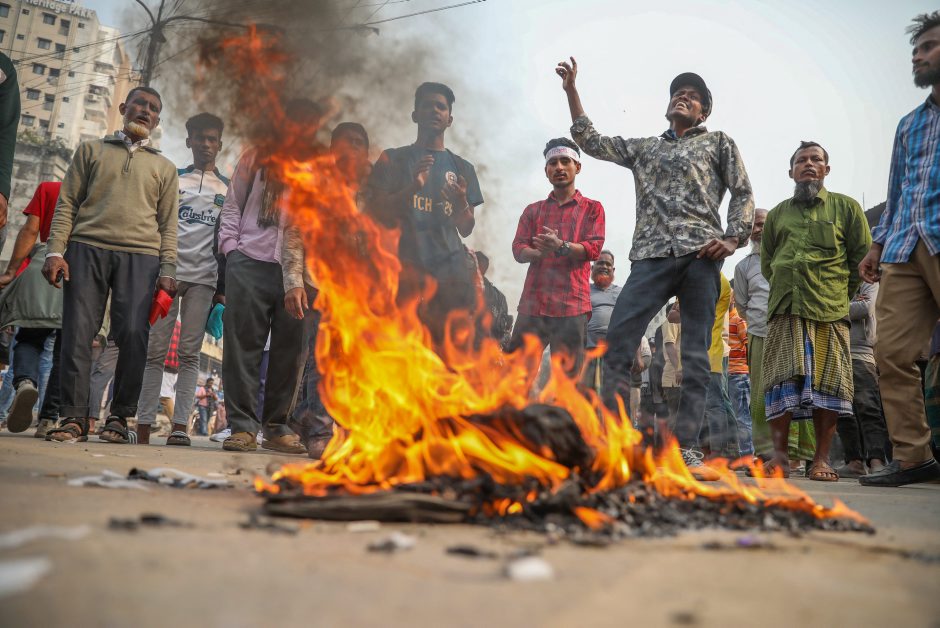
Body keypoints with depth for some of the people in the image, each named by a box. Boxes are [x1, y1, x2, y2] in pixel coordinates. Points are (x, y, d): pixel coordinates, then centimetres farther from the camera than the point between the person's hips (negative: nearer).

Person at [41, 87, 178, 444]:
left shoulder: (164, 167, 20)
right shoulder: (91, 150, 19)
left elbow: (168, 224, 12)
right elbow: (67, 203, 11)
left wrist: (167, 270, -1)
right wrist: (55, 251, -2)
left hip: (140, 256, 0)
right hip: (87, 248, 0)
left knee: (134, 335, -11)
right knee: (77, 333, -6)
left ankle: (119, 417, -1)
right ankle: (74, 418, -1)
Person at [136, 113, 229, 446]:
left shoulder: (228, 188, 15)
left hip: (204, 278, 0)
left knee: (190, 353, -3)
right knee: (156, 350, -3)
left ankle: (180, 426, -5)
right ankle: (144, 426, -2)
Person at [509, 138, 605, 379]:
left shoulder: (592, 208, 13)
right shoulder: (533, 210, 20)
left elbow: (594, 248, -1)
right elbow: (518, 249, 9)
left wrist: (561, 247, -19)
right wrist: (540, 253, -14)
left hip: (572, 304, -2)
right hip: (533, 302, 3)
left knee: (567, 376, -4)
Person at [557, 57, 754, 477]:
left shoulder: (718, 143, 20)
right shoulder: (644, 149, 28)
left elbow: (743, 195, 12)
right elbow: (590, 141, 25)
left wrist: (732, 239, -4)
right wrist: (571, 90, 21)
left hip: (700, 255, -2)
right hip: (650, 257, 2)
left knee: (696, 355, -5)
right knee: (616, 344, -12)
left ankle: (686, 449, -4)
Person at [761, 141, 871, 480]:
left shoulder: (846, 207, 13)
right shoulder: (777, 214, 19)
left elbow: (863, 256, 12)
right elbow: (766, 263, 25)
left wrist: (842, 291, 10)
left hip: (830, 309, -1)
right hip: (785, 307, 1)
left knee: (827, 380, -5)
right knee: (782, 376, -9)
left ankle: (821, 459, -2)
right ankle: (780, 455, -9)